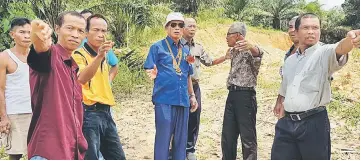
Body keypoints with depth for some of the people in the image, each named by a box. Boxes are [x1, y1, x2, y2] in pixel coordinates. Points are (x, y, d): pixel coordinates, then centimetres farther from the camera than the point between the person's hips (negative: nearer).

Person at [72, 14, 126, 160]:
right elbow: (81, 78, -32)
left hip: (106, 113, 8)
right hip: (89, 113, -8)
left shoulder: (104, 57, 17)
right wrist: (99, 56, -42)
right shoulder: (79, 54, -9)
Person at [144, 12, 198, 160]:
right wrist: (153, 74, -27)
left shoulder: (185, 51, 15)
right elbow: (149, 69, -5)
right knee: (163, 138, -1)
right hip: (164, 99, -5)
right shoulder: (157, 47, -1)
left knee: (181, 139, 12)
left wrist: (192, 95, 20)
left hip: (183, 100, 5)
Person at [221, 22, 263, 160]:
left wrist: (251, 47, -55)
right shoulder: (233, 52, 17)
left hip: (245, 96, -8)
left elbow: (258, 54, -36)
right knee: (227, 135, 13)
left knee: (248, 136, -1)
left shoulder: (248, 51, -11)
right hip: (232, 95, 8)